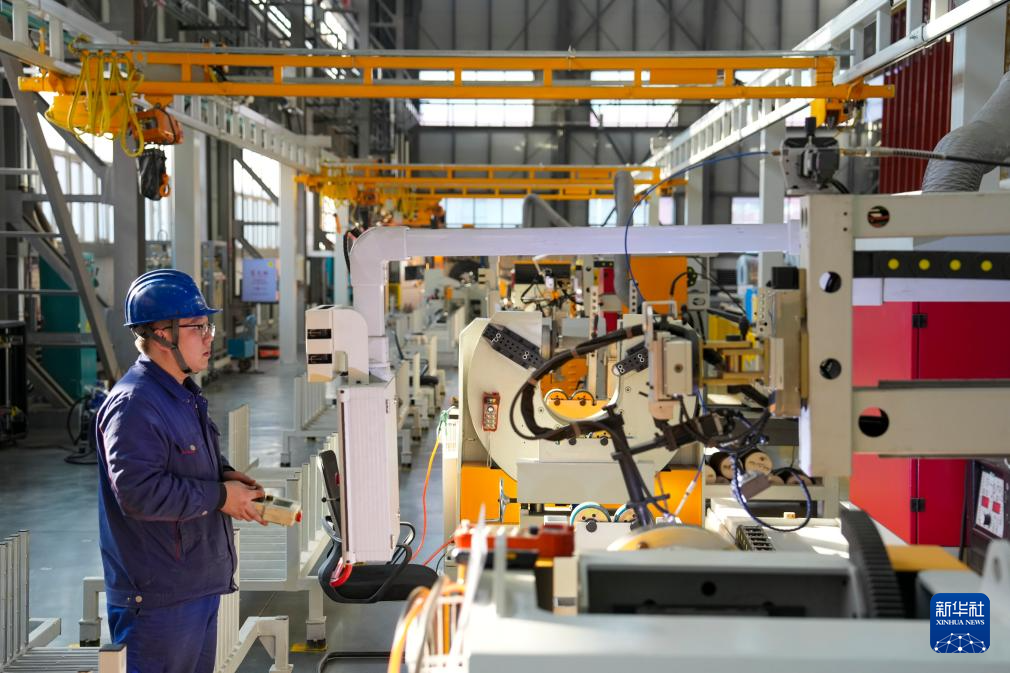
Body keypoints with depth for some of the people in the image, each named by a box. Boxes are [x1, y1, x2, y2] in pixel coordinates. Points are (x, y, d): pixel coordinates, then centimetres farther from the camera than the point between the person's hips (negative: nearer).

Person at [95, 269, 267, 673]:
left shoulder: (184, 394, 14)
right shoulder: (134, 405, -20)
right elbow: (138, 492, -28)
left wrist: (225, 474, 6)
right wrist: (219, 496, -19)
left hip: (200, 585, 10)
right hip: (158, 596, -10)